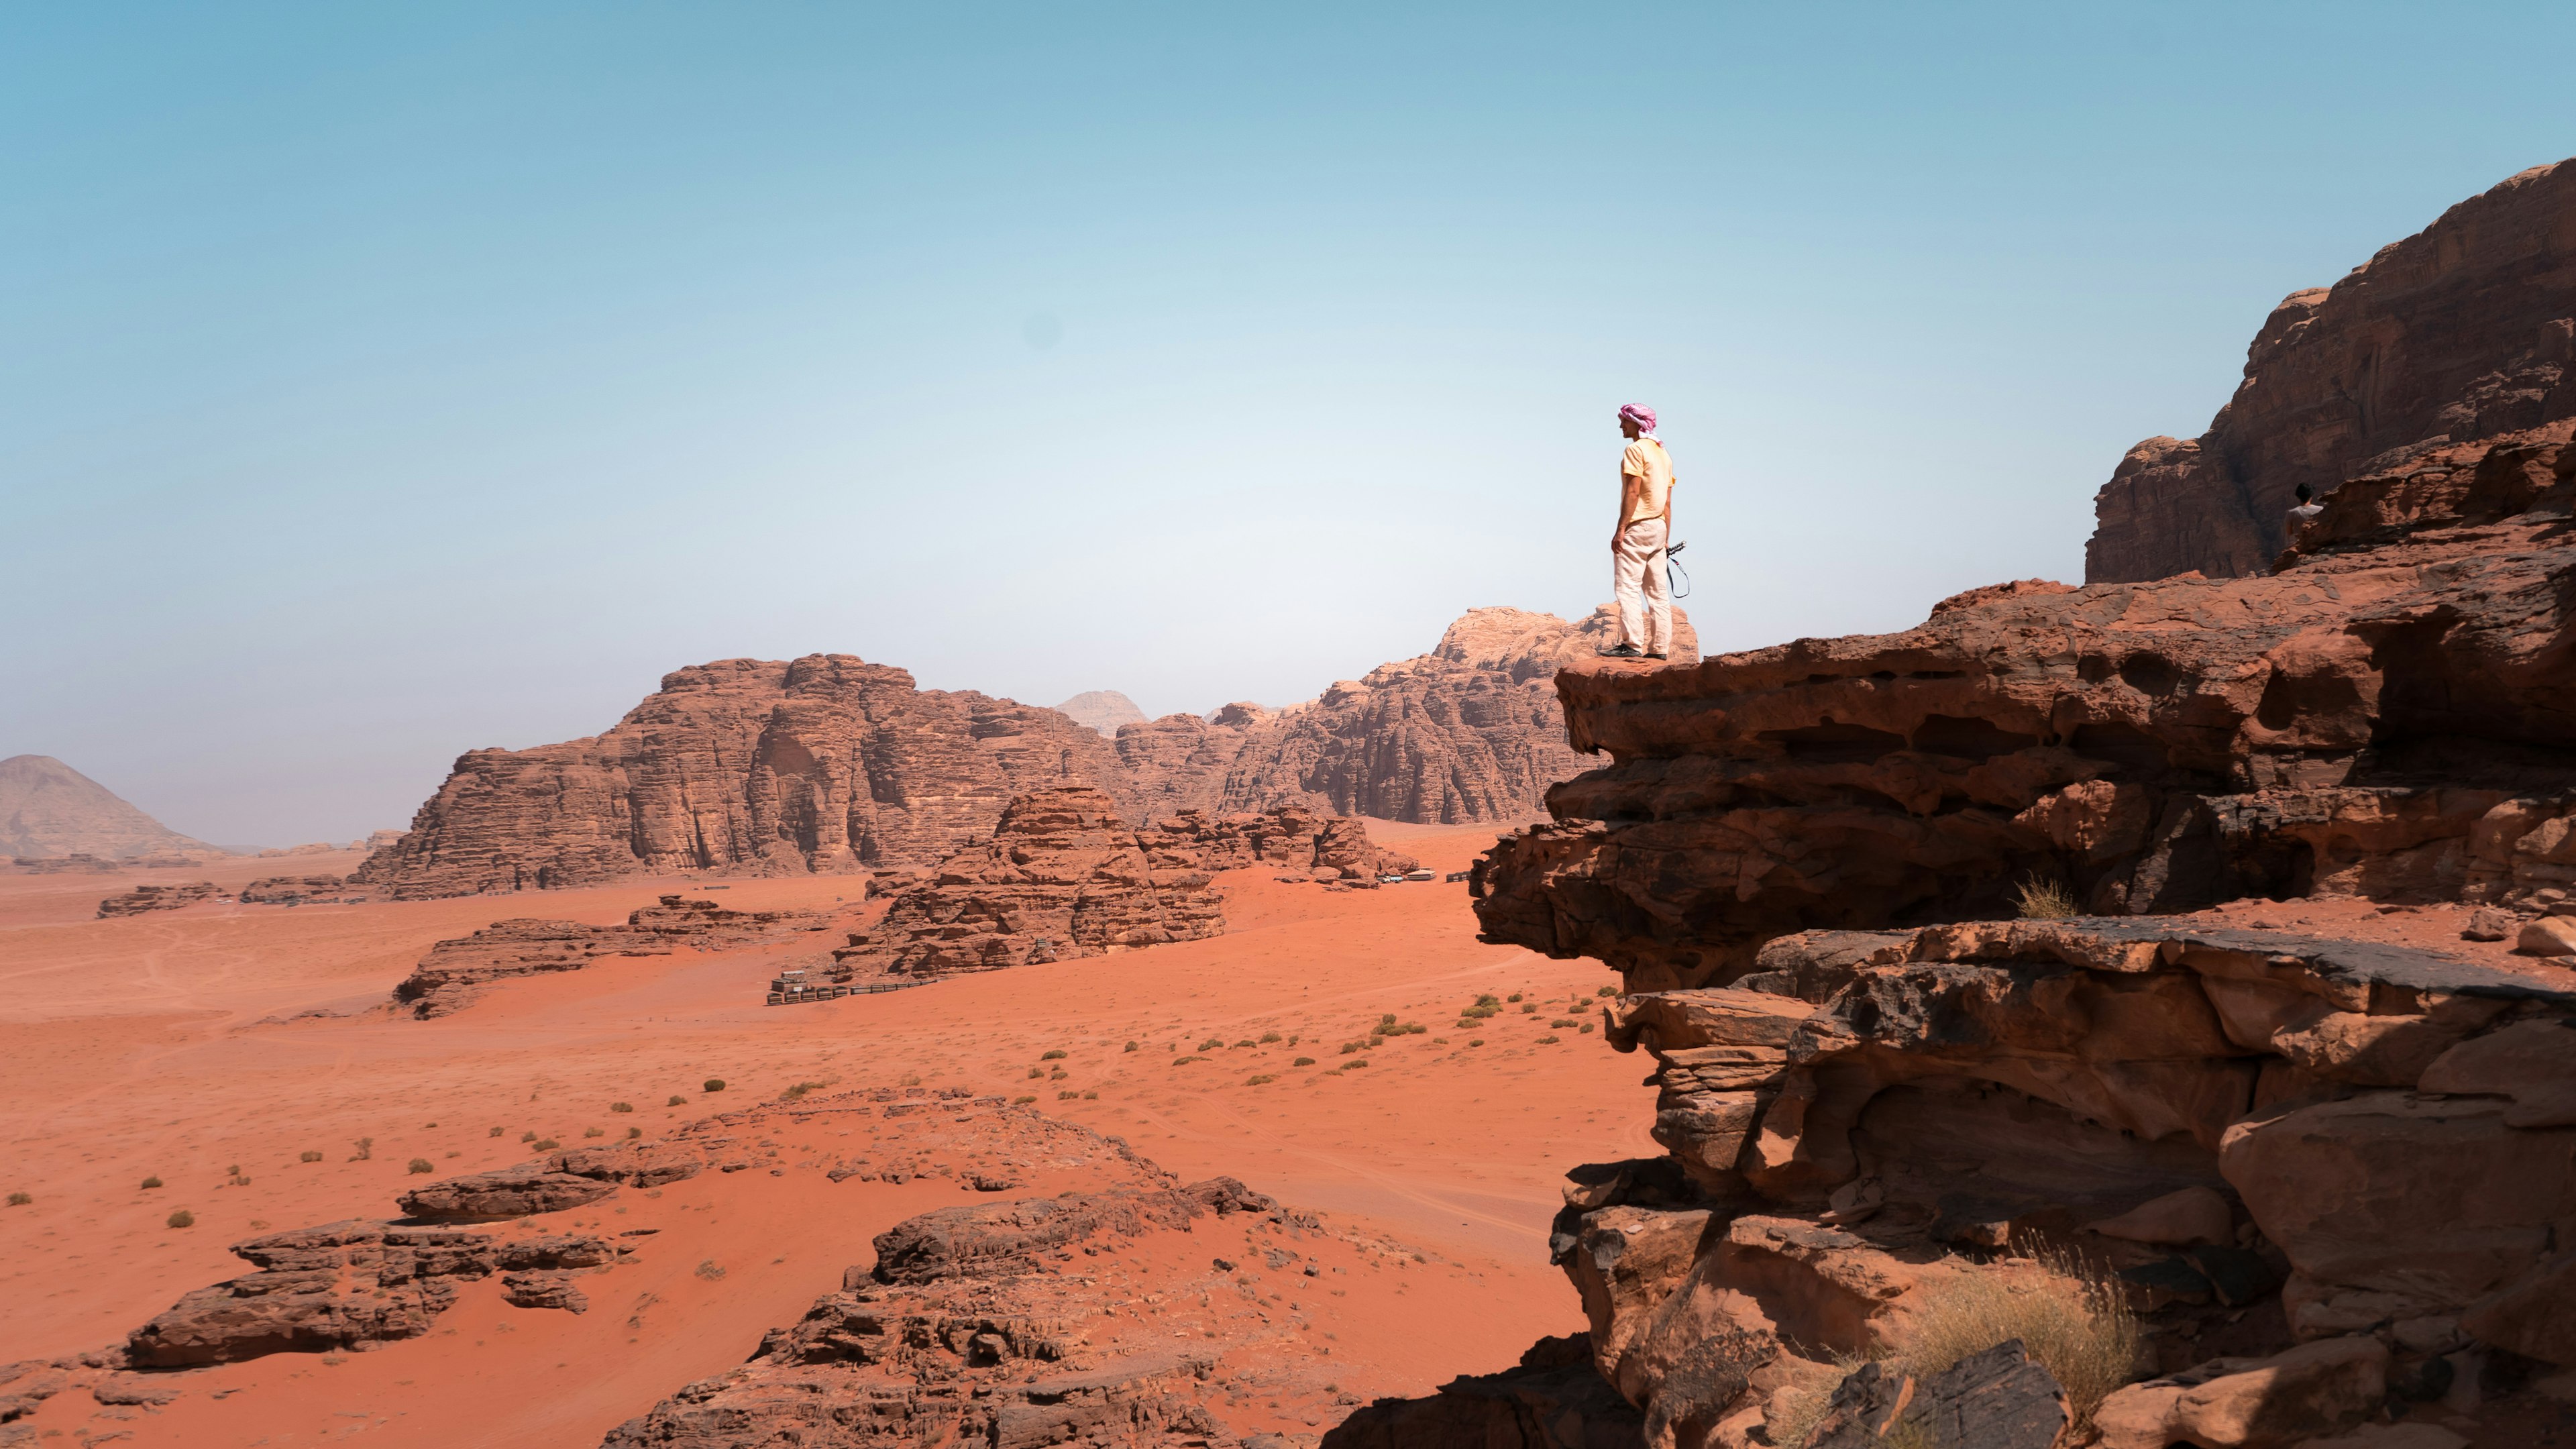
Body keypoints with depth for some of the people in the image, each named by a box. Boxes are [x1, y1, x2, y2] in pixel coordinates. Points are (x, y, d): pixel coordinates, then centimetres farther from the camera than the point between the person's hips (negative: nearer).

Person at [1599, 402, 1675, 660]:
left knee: (1627, 587, -10)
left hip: (1638, 526, -9)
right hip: (1659, 527, 9)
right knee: (1657, 590, 8)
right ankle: (1660, 647, 8)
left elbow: (1632, 493, -18)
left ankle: (1632, 644, -16)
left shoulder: (1636, 449, -9)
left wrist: (1621, 529, -20)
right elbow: (1667, 501, 17)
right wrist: (1665, 537, 18)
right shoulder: (1663, 453, 18)